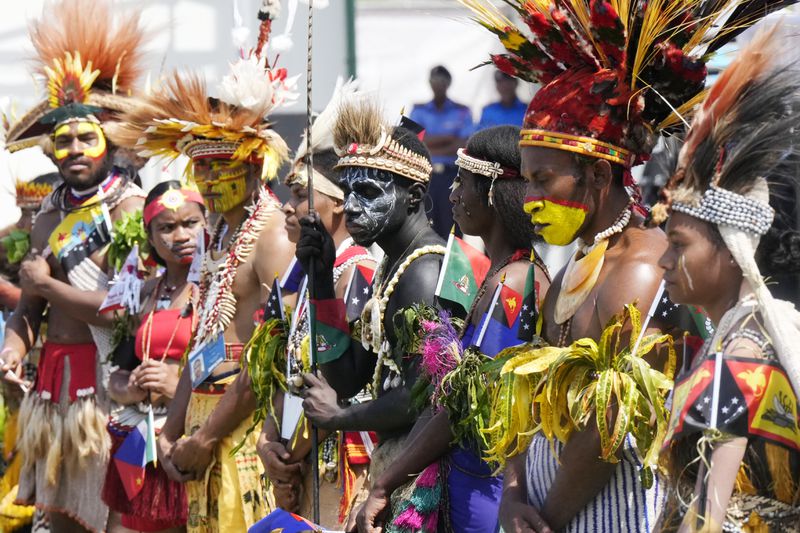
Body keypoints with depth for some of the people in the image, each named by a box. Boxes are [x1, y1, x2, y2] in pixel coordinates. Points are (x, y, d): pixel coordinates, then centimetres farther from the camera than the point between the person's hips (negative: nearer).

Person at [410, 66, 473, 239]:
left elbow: (464, 146, -5)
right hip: (426, 175, 1)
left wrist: (431, 150, -8)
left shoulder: (461, 112, 7)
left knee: (451, 228, -5)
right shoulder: (419, 111, 12)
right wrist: (450, 138, -7)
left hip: (452, 174, -1)